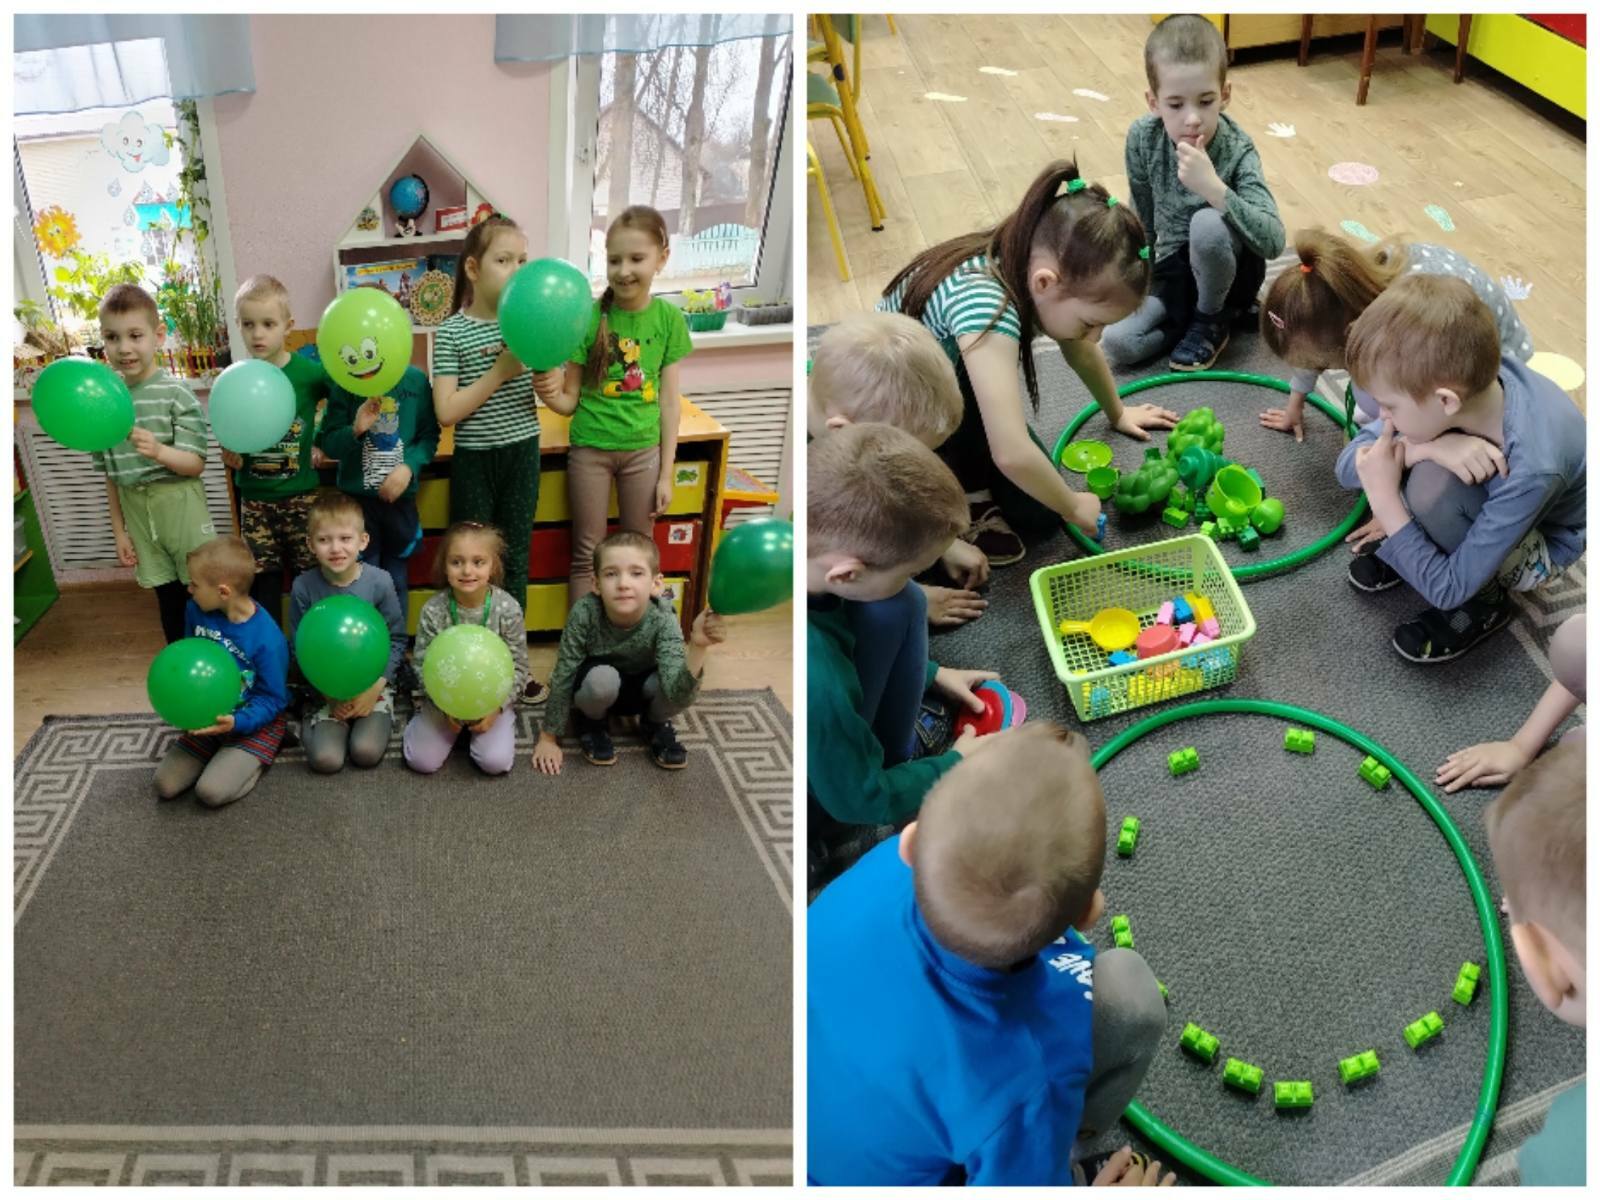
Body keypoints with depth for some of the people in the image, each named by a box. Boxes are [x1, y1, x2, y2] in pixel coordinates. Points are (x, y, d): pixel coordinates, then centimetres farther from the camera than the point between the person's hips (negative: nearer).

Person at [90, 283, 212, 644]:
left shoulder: (176, 394, -12)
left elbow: (195, 464, -15)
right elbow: (111, 475, 9)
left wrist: (158, 451, -34)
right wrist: (119, 531, 8)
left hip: (180, 504, -4)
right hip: (137, 510, 4)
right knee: (169, 601, 14)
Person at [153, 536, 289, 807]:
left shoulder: (267, 640, -29)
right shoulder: (195, 610, -11)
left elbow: (273, 700, -18)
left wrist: (235, 722, -33)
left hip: (253, 724, -6)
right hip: (208, 715, 6)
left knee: (211, 792, -23)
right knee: (166, 786, -4)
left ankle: (253, 760, 5)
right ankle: (218, 752, 19)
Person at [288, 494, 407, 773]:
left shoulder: (380, 581, -11)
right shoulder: (304, 587, -11)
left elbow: (397, 639, -3)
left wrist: (376, 686, -13)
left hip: (372, 684, 0)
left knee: (366, 752, -21)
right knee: (325, 760, -18)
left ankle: (374, 716, 10)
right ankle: (311, 725, 14)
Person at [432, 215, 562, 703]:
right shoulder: (452, 332, -11)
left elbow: (548, 388, 10)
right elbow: (446, 412, -17)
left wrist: (550, 386, -14)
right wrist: (500, 372, -23)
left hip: (522, 455, 3)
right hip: (475, 461, -3)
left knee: (515, 560, 12)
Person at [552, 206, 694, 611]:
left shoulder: (669, 318, -7)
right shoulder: (589, 316, -12)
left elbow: (669, 400, -2)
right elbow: (570, 399, -6)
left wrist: (666, 473, -2)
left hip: (644, 449, 2)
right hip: (590, 447, -1)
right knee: (587, 555, 8)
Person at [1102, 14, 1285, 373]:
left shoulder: (1237, 151, -25)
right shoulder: (1142, 138, -15)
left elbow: (1273, 242, -38)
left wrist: (1214, 188, -47)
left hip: (1227, 269, -3)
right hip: (1174, 269, 3)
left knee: (1208, 223, -37)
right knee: (1117, 342, -22)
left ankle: (1211, 321, -8)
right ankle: (1202, 311, 3)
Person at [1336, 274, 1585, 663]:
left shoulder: (1531, 470, -40)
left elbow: (1448, 590, -31)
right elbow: (1348, 466, -22)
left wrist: (1384, 501, -34)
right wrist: (1430, 447, -39)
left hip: (1541, 541, -5)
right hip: (1485, 502, 5)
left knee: (1432, 484, -33)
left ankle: (1484, 600, -6)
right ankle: (1413, 545, 5)